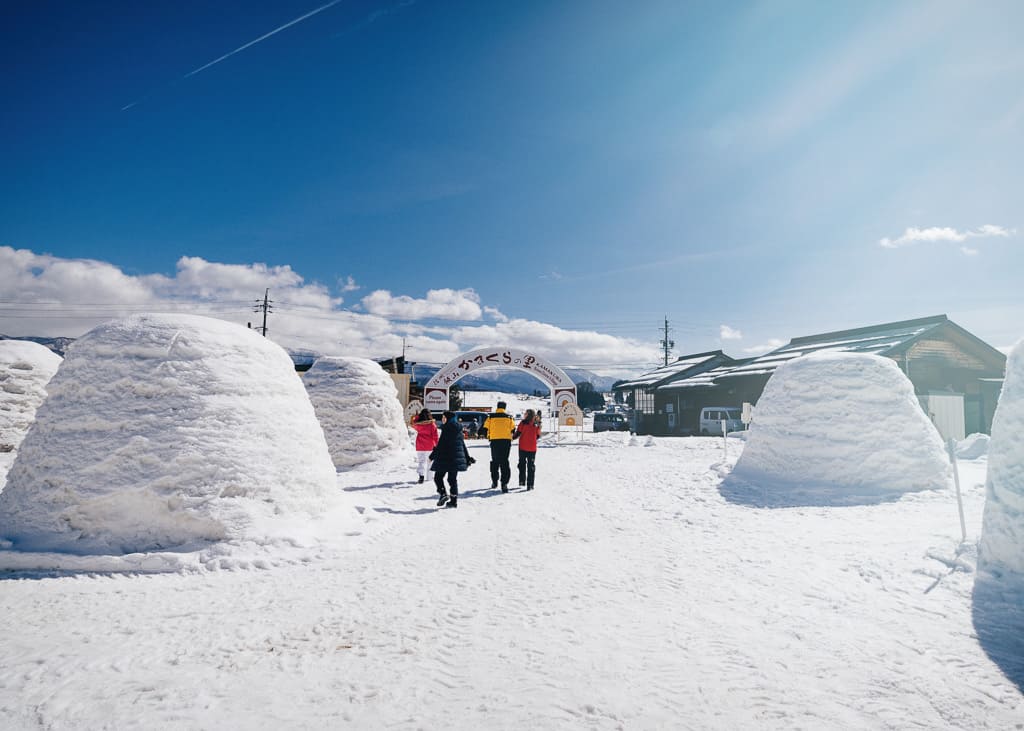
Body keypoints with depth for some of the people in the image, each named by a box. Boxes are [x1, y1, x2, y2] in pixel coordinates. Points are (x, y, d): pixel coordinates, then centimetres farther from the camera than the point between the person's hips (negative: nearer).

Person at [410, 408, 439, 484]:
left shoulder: (418, 424, -7)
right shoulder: (432, 425, -10)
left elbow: (411, 424, 17)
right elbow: (435, 436, -5)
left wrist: (416, 416, 17)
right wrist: (436, 445, 6)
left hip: (420, 446, 0)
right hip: (430, 446, 0)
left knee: (421, 461, 3)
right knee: (430, 461, 15)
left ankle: (421, 476, -13)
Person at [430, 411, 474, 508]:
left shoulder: (447, 429, -11)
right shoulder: (458, 429, 12)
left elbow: (440, 445, -14)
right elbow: (463, 445, 16)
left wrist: (432, 456, -7)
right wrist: (467, 458, 22)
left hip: (445, 458, -7)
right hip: (456, 459, 7)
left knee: (438, 477, 6)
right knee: (453, 479, 11)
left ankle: (443, 494, -11)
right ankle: (454, 500, 9)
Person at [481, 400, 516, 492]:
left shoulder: (491, 417, 2)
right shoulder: (509, 417, 3)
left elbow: (485, 429, 3)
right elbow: (513, 430, 5)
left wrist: (489, 437, 20)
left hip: (494, 441, 1)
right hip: (506, 441, 0)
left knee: (495, 461, 17)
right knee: (504, 462, 1)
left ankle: (494, 481, 22)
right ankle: (504, 484, -9)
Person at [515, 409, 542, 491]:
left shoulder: (523, 423, -7)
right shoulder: (537, 425, -1)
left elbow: (518, 433, -8)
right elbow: (538, 436, 4)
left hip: (523, 447, -1)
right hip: (532, 448, 1)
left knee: (522, 464, 17)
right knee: (531, 466, 5)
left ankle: (522, 481, 17)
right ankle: (530, 484, -1)